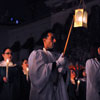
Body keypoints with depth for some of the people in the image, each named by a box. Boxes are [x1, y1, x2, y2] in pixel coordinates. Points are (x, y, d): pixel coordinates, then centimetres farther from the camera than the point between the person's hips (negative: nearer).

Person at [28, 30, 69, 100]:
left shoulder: (56, 56, 14)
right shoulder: (36, 54, -2)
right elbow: (37, 72, -19)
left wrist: (62, 70, -12)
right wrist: (57, 63, -15)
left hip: (57, 93, 5)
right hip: (43, 93, -5)